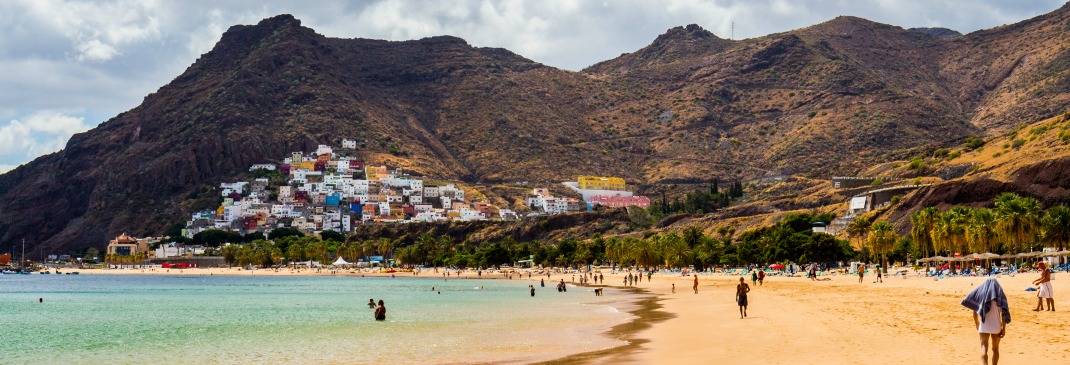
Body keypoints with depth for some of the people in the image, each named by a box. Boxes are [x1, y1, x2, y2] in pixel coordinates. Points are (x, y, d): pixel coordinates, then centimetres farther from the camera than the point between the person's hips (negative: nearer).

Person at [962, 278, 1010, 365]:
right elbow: (1004, 312, -7)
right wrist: (1004, 328, -5)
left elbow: (975, 311, 3)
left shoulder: (980, 291, 3)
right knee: (995, 349, 17)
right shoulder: (1000, 293, 1)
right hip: (996, 325, 1)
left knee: (984, 348, -7)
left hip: (984, 326, -1)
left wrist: (977, 325, 15)